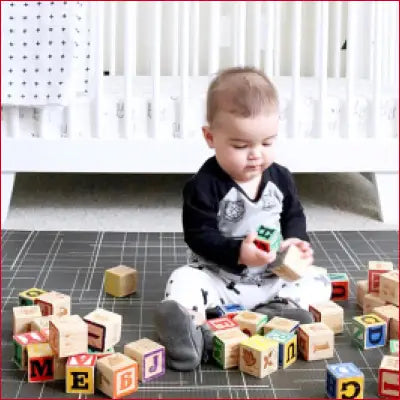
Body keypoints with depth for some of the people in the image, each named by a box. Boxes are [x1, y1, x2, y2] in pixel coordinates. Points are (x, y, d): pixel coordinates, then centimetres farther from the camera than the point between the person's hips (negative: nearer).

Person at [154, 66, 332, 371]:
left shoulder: (280, 178, -1)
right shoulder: (204, 186, -16)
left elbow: (294, 217, 11)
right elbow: (199, 235, -17)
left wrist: (296, 242, -12)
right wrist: (238, 252, -32)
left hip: (274, 278, 4)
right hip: (217, 276, -4)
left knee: (318, 281, -11)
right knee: (183, 282, -29)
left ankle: (276, 313, -34)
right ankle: (193, 332, -56)